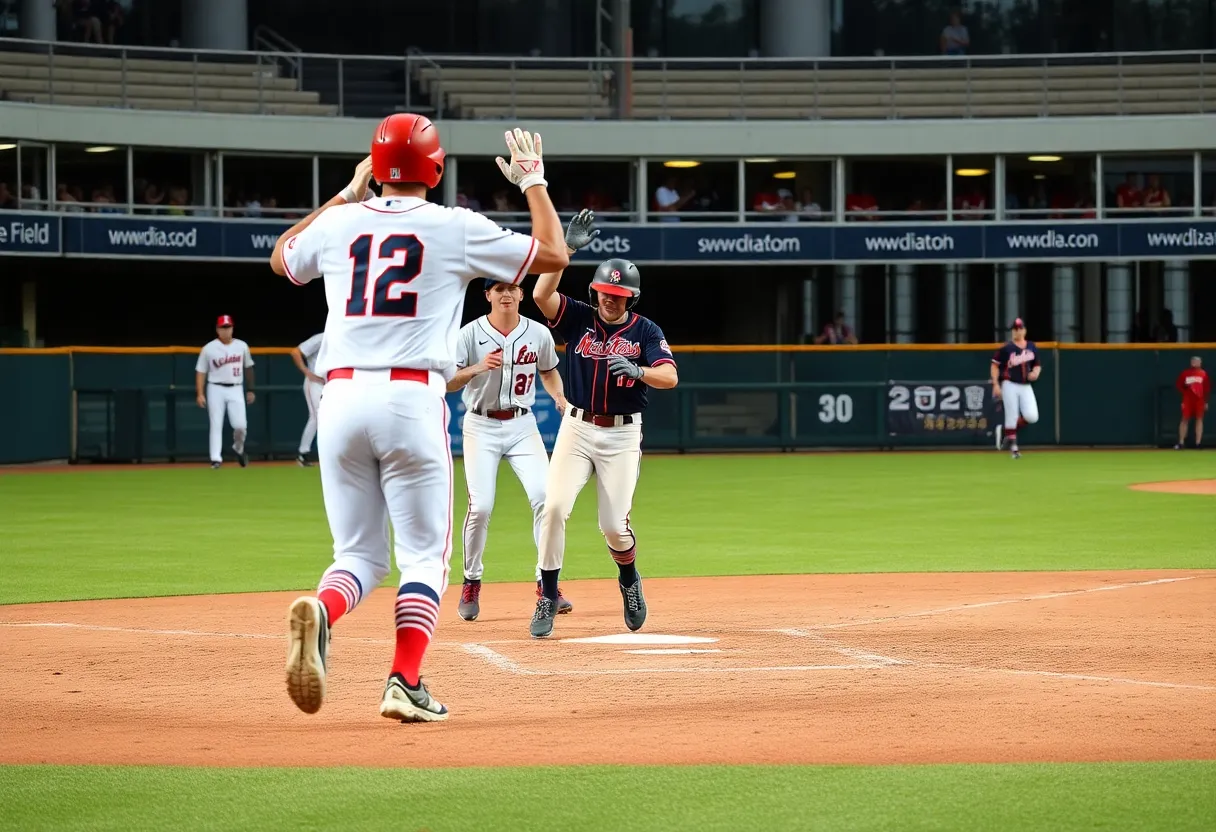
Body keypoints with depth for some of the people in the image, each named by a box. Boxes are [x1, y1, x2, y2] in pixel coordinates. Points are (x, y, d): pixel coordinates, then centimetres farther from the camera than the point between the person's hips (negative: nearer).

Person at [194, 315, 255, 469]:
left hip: (236, 390, 2)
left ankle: (239, 449, 22)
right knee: (216, 425, -4)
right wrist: (199, 394, -9)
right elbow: (201, 372, -1)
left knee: (240, 425, -7)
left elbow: (248, 367, 16)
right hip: (216, 389, -2)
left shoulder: (242, 346, 6)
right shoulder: (209, 349, -3)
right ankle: (216, 459, -2)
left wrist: (250, 390, 15)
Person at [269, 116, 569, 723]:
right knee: (423, 554, 6)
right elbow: (553, 255, 12)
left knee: (359, 555, 10)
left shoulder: (340, 224, 11)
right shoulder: (456, 228, 2)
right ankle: (405, 684, -8)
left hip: (341, 396, 3)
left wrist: (346, 195, 36)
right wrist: (534, 183, 26)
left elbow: (280, 258, 33)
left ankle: (319, 613, -22)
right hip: (412, 399, -3)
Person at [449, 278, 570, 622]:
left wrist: (560, 398, 0)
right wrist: (478, 368, -28)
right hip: (481, 427, -2)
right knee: (481, 506, -11)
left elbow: (548, 372, 19)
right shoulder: (470, 334, -6)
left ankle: (547, 584, -5)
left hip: (523, 426, 2)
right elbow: (446, 383, -11)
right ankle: (471, 583, 10)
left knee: (544, 497, -13)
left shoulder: (538, 333, 2)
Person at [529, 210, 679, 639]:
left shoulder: (646, 331, -1)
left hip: (622, 435, -1)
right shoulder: (579, 318, 1)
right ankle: (547, 598, -7)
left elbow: (670, 376, -14)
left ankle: (629, 580, 30)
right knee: (555, 506, -16)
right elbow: (541, 294, -16)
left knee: (614, 524, -4)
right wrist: (566, 248, -25)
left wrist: (639, 371, -34)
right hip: (577, 427, 1)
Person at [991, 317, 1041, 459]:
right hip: (1010, 385, -4)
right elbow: (995, 366, -4)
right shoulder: (1006, 349, -6)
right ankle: (1013, 447, 7)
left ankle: (1005, 430, 12)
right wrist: (996, 385, -13)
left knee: (1032, 417, -11)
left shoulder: (1032, 347, 8)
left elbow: (1037, 365, 19)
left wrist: (1035, 372, -4)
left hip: (1026, 386, 4)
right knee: (1012, 417, -4)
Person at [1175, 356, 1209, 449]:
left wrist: (1206, 401, 3)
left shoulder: (1203, 374, 4)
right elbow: (1179, 385, 6)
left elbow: (1207, 389, 6)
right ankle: (1181, 443, 2)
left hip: (1199, 400, 1)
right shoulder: (1185, 373, 3)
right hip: (1188, 400, -1)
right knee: (1185, 419, -1)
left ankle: (1198, 443, 5)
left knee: (1199, 419, 2)